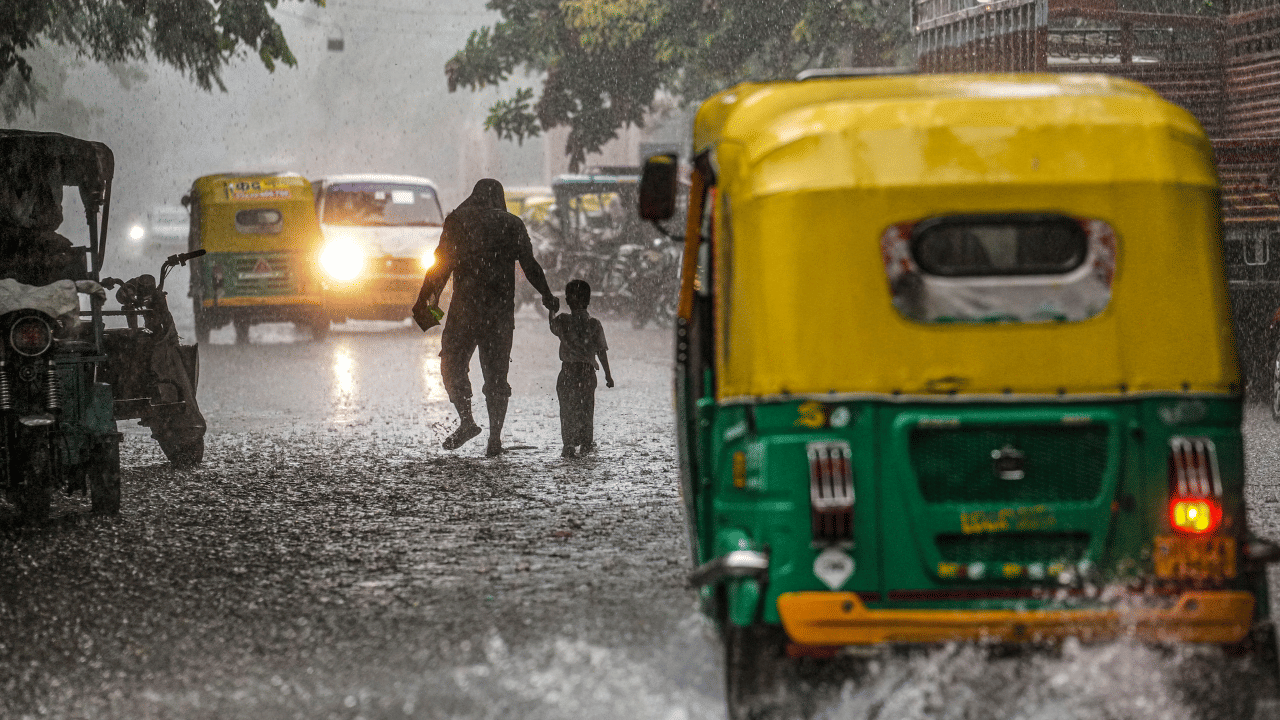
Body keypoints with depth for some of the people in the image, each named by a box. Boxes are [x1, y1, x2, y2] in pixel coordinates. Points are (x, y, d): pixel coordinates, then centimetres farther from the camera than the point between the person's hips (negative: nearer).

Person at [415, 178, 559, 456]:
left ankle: (466, 421, -11)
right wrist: (548, 297, 19)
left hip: (465, 307, -2)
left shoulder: (457, 221, 2)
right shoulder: (512, 225, 6)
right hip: (501, 308, 2)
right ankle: (495, 437, 2)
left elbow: (442, 264, -4)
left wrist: (425, 299, 0)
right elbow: (530, 267, 6)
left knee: (452, 364, 8)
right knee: (496, 373, 7)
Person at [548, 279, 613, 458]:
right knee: (586, 408, 15)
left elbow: (553, 328, 19)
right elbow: (602, 351, 0)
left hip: (568, 371, -1)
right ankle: (587, 443, 19)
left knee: (567, 409, 5)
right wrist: (608, 375, 8)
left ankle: (569, 444, -4)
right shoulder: (594, 325, -3)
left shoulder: (562, 321, -6)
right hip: (588, 372, 1)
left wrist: (552, 311, 36)